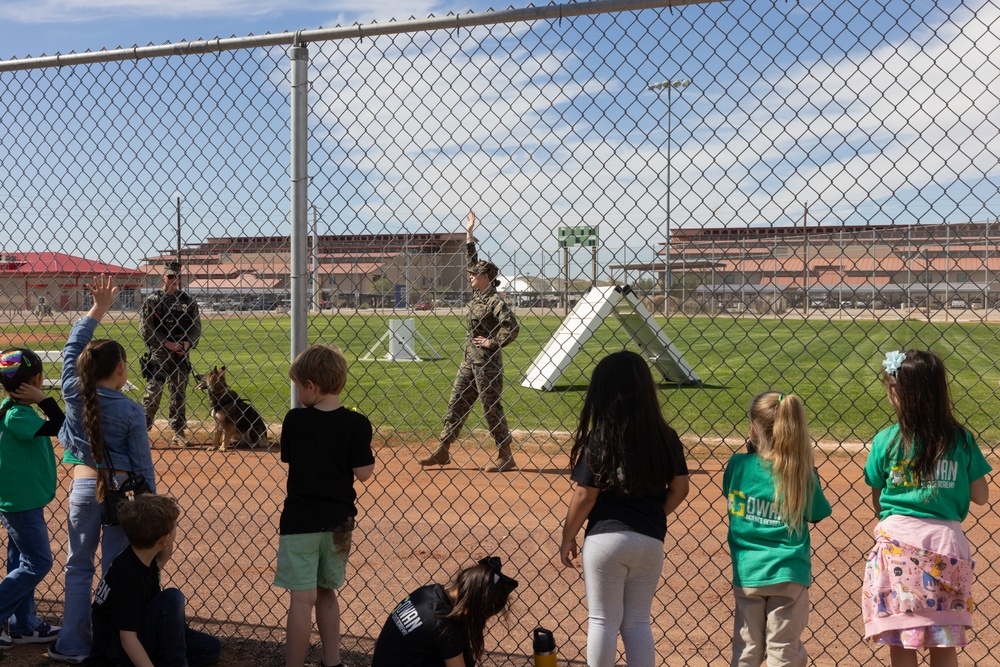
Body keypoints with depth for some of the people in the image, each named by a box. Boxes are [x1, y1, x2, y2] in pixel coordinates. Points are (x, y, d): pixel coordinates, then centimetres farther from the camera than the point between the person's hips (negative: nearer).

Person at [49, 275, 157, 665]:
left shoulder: (73, 394, -4)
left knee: (78, 568, 14)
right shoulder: (131, 411, -11)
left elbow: (72, 347, 12)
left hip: (84, 487, 3)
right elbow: (142, 464, -7)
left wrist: (97, 309, 17)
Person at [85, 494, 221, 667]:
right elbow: (127, 638, -31)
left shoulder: (145, 557, -2)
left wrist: (161, 561, 5)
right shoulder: (127, 574, -28)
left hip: (141, 635, 9)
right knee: (172, 598, -29)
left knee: (211, 648, 7)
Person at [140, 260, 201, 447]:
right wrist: (167, 344, -13)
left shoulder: (188, 300, 9)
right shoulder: (152, 300, 0)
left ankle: (179, 432, 14)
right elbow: (147, 330, -5)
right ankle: (142, 429, -1)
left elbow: (196, 326, 8)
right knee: (153, 392, -7)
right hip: (158, 353, -3)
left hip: (182, 354, 3)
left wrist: (188, 343, -10)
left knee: (179, 394, 8)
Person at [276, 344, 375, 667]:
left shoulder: (295, 420, -9)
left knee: (302, 598, -2)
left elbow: (288, 458, 6)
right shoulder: (357, 424, -8)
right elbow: (363, 473, -8)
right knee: (326, 592, 18)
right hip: (338, 521, 3)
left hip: (300, 520, -3)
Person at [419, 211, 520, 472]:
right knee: (456, 403, 10)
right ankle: (442, 451, 16)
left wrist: (492, 343, -17)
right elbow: (473, 261, 19)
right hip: (470, 361, 9)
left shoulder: (496, 301, -15)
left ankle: (505, 456, 7)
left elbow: (511, 328, -25)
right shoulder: (478, 295, 9)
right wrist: (469, 233, 19)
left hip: (488, 363, -9)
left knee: (492, 409, -2)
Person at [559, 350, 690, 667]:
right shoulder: (666, 438, -1)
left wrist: (567, 538, 1)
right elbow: (679, 489, 3)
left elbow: (584, 496, -10)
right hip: (650, 542, 4)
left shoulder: (598, 440, -13)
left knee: (603, 621, 9)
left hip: (605, 538, -4)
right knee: (638, 622, 14)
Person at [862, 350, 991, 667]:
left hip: (899, 541, -1)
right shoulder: (962, 439, -2)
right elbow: (980, 496, 4)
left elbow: (876, 503, 3)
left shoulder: (886, 441, -4)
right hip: (947, 543, 1)